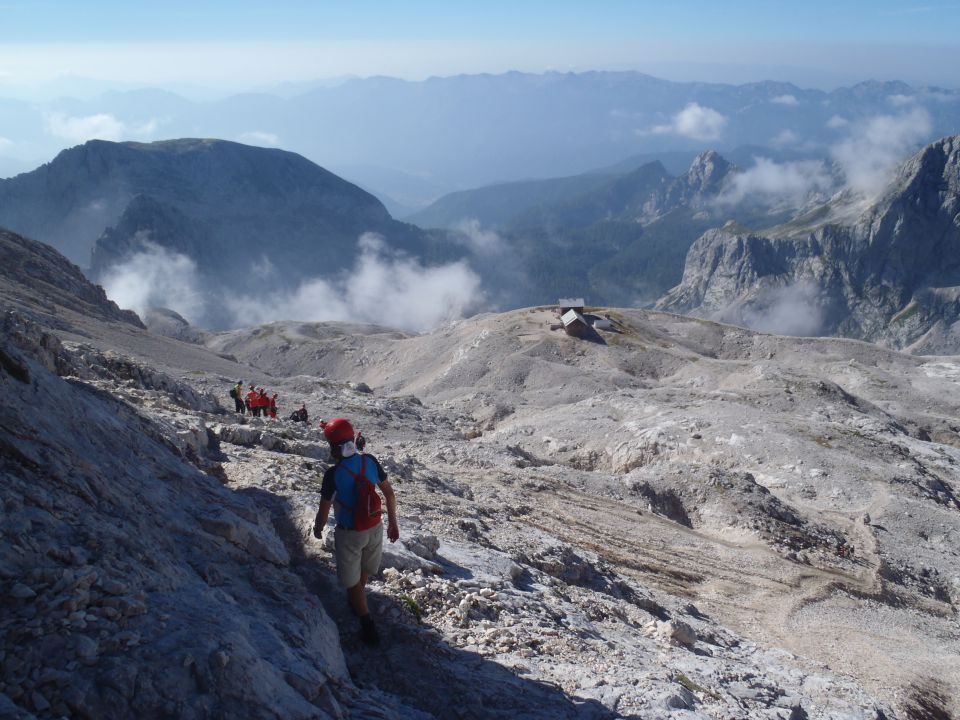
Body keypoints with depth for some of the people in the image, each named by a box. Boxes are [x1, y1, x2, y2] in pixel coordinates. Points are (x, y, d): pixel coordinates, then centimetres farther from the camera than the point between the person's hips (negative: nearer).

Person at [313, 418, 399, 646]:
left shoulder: (333, 474, -23)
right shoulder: (370, 461, -10)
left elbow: (324, 512, -14)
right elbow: (389, 493, -2)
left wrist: (318, 529, 8)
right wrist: (393, 522, 11)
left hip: (349, 534, -5)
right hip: (375, 528, 5)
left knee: (352, 581, 12)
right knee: (365, 569, 29)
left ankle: (368, 627, 14)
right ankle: (355, 602, 54)